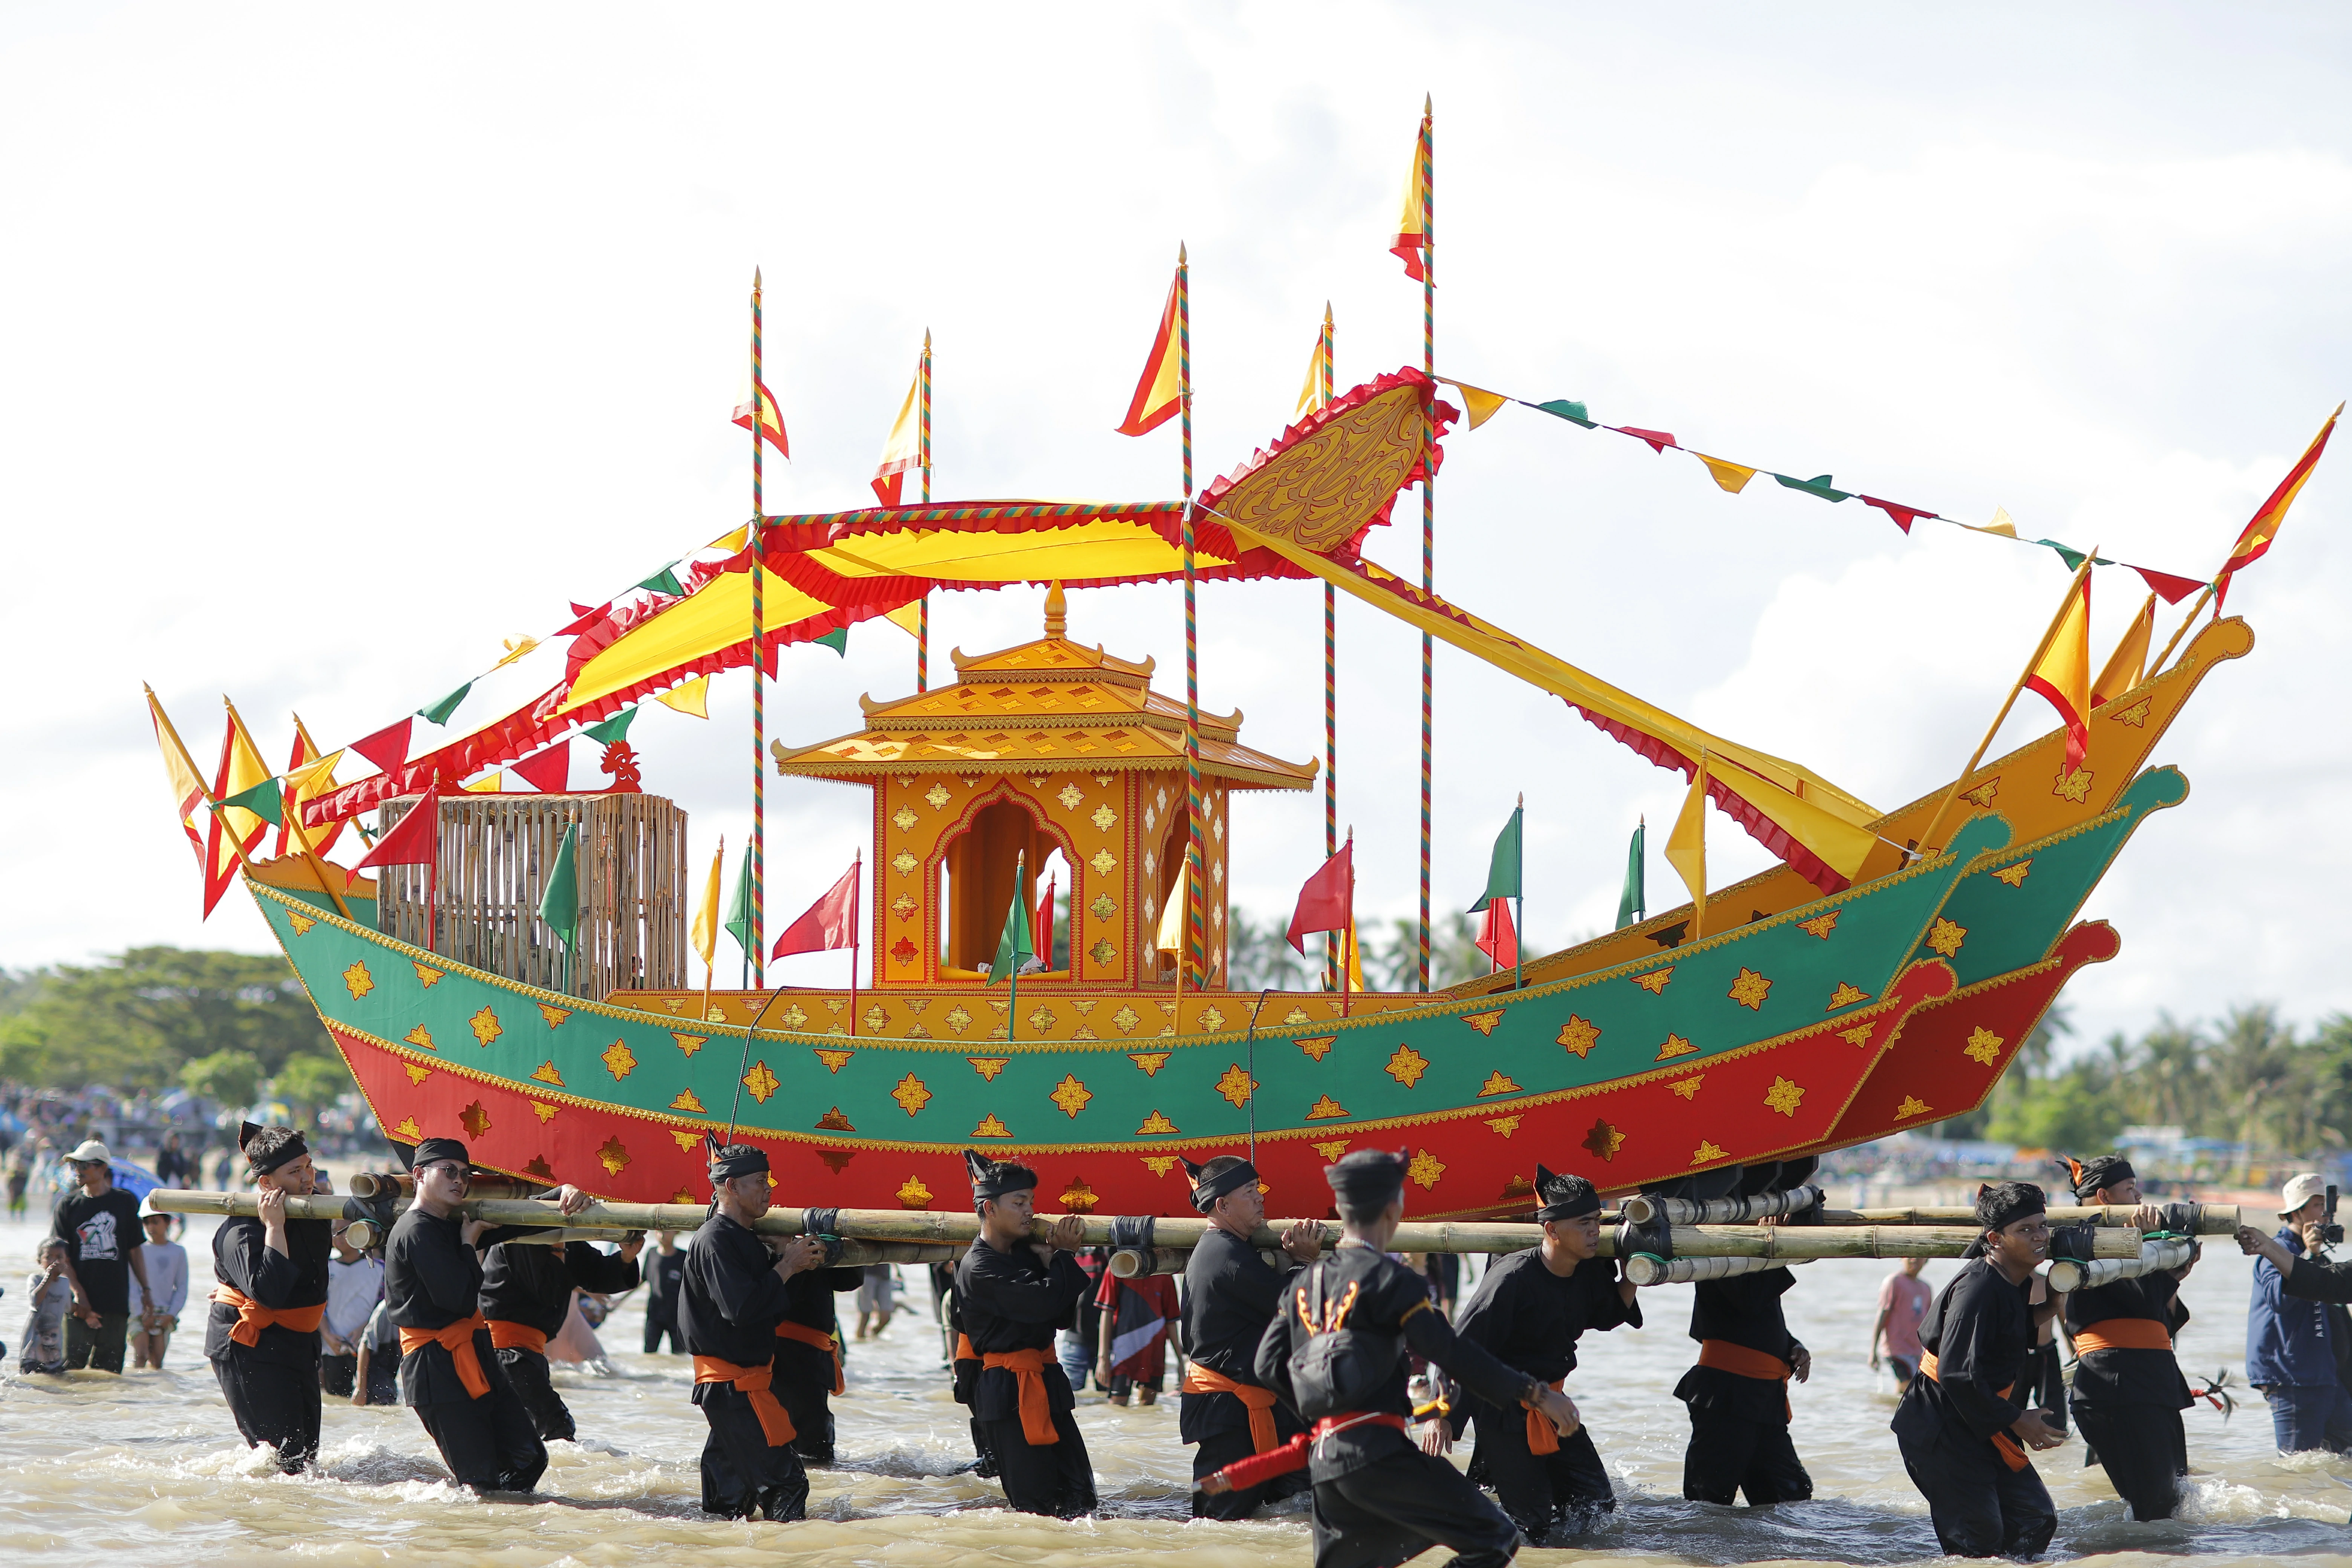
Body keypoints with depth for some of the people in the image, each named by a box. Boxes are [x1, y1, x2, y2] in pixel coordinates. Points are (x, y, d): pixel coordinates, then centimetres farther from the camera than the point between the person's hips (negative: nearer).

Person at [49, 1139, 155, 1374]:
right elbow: (63, 1259, 0)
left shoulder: (125, 1202, 7)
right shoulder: (67, 1206, 5)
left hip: (116, 1303, 1)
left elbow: (135, 1252, 11)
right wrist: (80, 1296, -12)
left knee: (107, 1371, 2)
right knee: (73, 1366, -8)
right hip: (80, 1305, -1)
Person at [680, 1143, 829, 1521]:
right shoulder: (715, 1241, -16)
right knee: (785, 1481, -13)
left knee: (730, 1494, 14)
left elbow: (770, 1306, 20)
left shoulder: (745, 1239, 16)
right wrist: (786, 1266, -16)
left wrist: (793, 1258, 4)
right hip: (732, 1385, -10)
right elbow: (741, 1308, -26)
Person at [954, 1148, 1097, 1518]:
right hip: (1007, 1393, -8)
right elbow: (1043, 1303, -24)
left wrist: (1061, 1255, -5)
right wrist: (1060, 1256, -6)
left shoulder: (1025, 1252, 13)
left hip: (1046, 1382, 8)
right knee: (1036, 1502, -6)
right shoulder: (979, 1269, -14)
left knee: (1079, 1494, 4)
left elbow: (1066, 1314, 9)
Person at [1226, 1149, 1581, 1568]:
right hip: (1376, 1453, -8)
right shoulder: (1387, 1279, -8)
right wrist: (1535, 1394, -9)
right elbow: (1452, 1354, -13)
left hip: (1323, 1461, 8)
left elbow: (1269, 1364, 14)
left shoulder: (1307, 1281, 14)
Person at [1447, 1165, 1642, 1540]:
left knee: (1596, 1504, 9)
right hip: (1502, 1411, -8)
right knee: (1532, 1523, -5)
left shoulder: (1590, 1273, -5)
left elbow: (1608, 1316, 17)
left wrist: (1632, 1275, -1)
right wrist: (1444, 1416, -26)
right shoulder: (1513, 1279, -27)